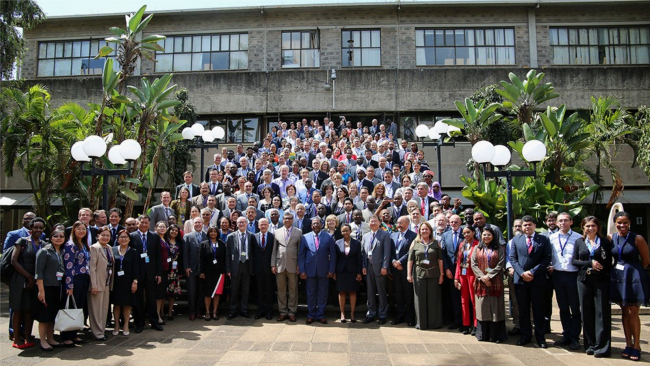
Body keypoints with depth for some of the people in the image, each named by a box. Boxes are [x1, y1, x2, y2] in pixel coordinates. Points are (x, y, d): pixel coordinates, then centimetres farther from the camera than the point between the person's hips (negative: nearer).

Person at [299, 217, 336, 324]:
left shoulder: (328, 238, 3)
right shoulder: (305, 238, 4)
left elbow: (332, 255, 4)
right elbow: (301, 255, 3)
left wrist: (331, 270, -3)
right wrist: (302, 271, -4)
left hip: (323, 271, 0)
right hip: (310, 271, 0)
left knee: (322, 294, 6)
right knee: (310, 294, 7)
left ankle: (320, 315, 18)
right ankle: (311, 315, 18)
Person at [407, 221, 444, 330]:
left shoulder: (435, 243, 6)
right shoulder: (415, 243, 5)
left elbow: (440, 260, 5)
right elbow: (410, 259, 2)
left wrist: (441, 274, 0)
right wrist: (409, 274, -3)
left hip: (433, 275, 0)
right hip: (419, 274, 0)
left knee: (433, 299, 4)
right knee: (420, 299, 3)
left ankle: (434, 322, 16)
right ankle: (421, 323, 13)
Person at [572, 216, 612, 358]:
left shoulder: (605, 241, 4)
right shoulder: (579, 242, 9)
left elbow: (609, 262, 2)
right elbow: (573, 261, 4)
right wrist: (590, 263, -11)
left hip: (601, 280, -2)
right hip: (584, 280, 2)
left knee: (602, 312, -3)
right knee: (586, 312, 5)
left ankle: (601, 346, 4)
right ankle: (590, 345, 14)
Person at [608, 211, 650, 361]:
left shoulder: (637, 239, -9)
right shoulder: (610, 238, 2)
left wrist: (632, 270, 2)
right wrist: (617, 270, 3)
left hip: (634, 278, -4)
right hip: (618, 278, 4)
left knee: (633, 312, -1)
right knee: (625, 312, 10)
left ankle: (636, 346, 11)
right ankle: (628, 345, 19)